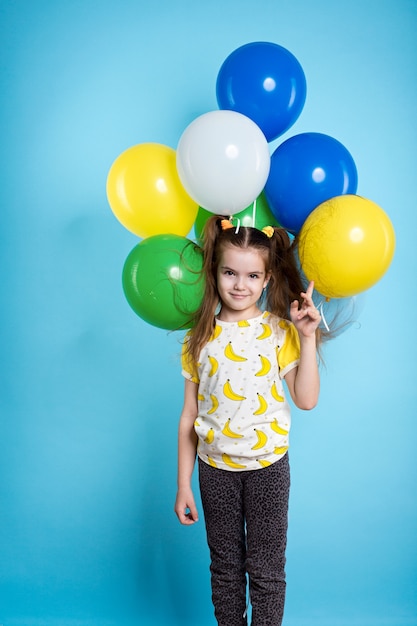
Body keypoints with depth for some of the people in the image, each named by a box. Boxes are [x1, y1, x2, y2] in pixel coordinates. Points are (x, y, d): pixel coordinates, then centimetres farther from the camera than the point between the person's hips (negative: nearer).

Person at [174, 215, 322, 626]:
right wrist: (183, 484, 1)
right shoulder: (200, 339, -3)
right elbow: (189, 416, 0)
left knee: (266, 570, 8)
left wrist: (307, 338, -17)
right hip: (215, 469, 2)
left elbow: (306, 400, -12)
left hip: (267, 467, -1)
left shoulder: (280, 332, -6)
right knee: (225, 567, 16)